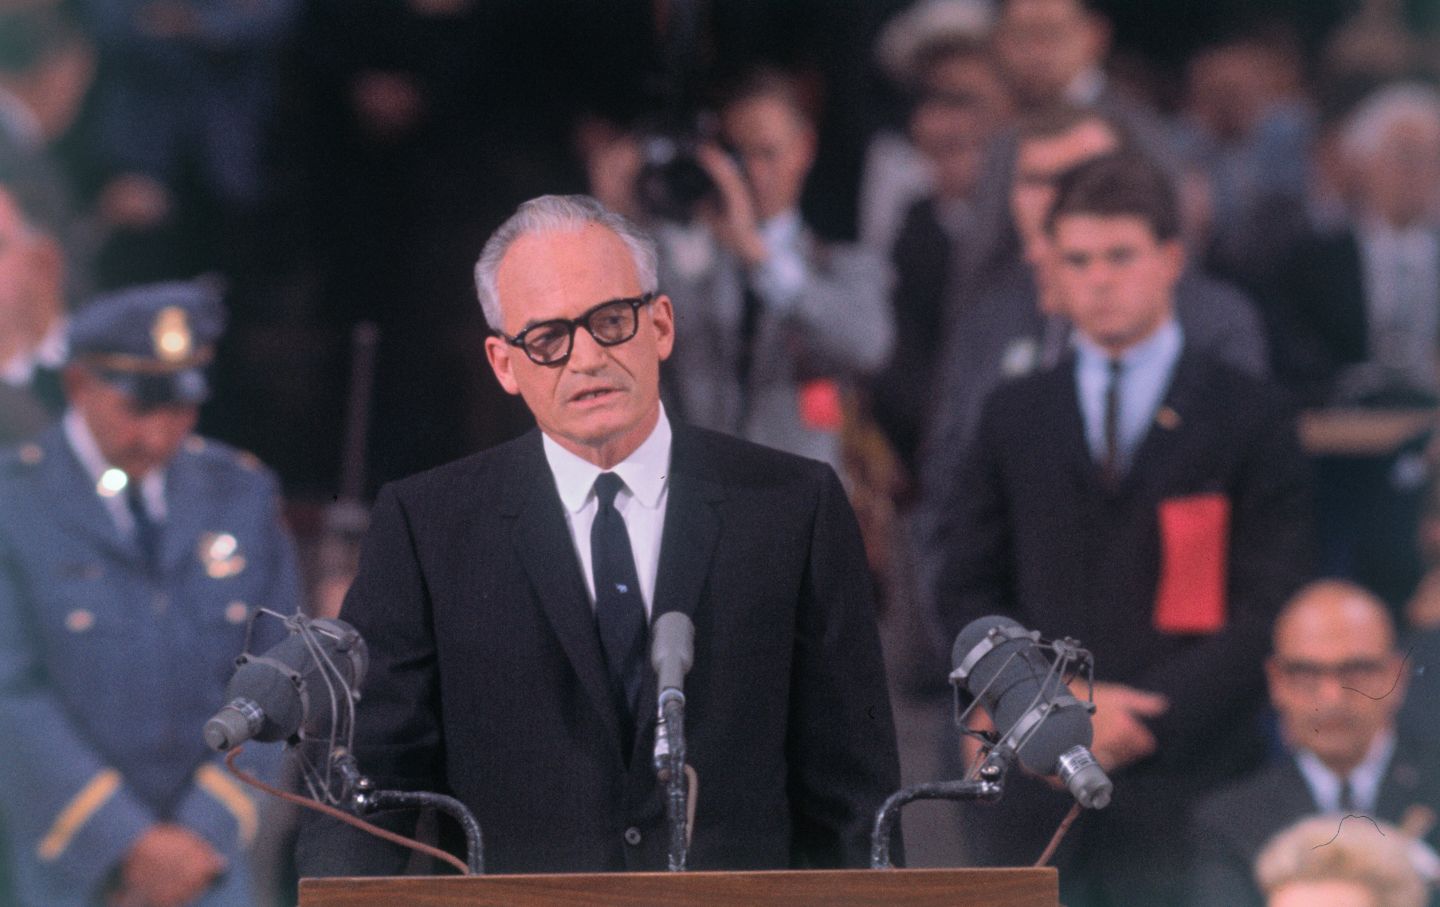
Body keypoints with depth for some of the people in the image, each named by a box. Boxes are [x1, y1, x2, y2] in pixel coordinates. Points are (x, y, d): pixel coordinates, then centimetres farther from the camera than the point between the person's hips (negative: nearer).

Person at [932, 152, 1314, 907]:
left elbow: (1269, 609, 0)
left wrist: (1150, 723, -10)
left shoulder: (1247, 415, 7)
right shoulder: (1015, 415, 15)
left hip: (1184, 784, -2)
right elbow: (965, 591, 11)